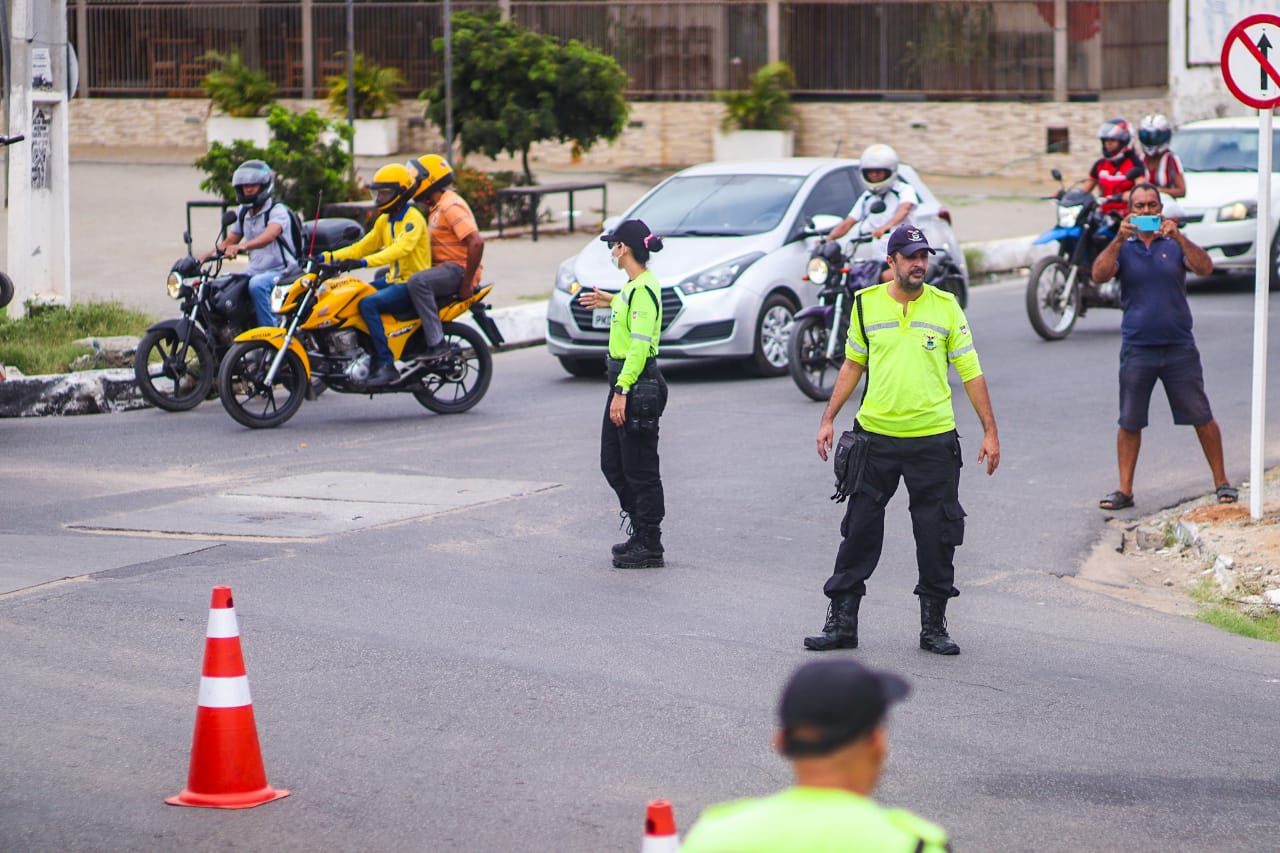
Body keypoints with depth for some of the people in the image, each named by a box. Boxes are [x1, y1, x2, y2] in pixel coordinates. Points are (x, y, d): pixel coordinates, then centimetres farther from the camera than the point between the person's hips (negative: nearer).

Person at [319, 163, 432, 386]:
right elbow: (362, 247, 17)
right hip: (393, 280, 10)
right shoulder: (384, 221, 16)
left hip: (412, 285, -10)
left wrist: (364, 262, -42)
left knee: (368, 304, -29)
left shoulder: (413, 219, -14)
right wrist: (327, 257, 5)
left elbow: (401, 248, -30)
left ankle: (386, 365, -30)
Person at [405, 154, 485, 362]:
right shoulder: (436, 208, 18)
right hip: (444, 268, 11)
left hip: (458, 269, -11)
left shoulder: (451, 206, -16)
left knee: (417, 282, -36)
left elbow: (476, 242, -26)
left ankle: (436, 343, -34)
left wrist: (466, 284, -26)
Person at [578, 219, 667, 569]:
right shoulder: (635, 285, 11)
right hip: (624, 380, 11)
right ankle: (641, 533, 25)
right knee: (612, 462, 16)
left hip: (639, 383, -11)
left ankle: (650, 546, 4)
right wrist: (612, 301, 41)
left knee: (639, 468, -3)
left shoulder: (643, 289, -18)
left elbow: (640, 344, -25)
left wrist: (622, 391, -28)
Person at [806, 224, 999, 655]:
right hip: (876, 435, 1)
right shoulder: (867, 304, 4)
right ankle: (841, 622, 11)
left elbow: (970, 372, 3)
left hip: (934, 438, -1)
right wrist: (828, 418, 12)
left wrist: (990, 431, 0)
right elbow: (852, 364, 16)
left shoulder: (946, 306, 1)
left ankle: (934, 626, 12)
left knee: (937, 535, 2)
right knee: (860, 531, 3)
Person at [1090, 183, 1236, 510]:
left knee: (1202, 418, 3)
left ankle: (1222, 482, 15)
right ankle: (1124, 490, 11)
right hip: (1137, 348, 0)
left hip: (1179, 347, 0)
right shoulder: (1123, 248, 6)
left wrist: (1178, 237, -25)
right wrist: (1119, 239, -25)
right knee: (1129, 423, 2)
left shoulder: (1175, 245, 5)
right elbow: (1099, 274, -12)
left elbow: (1205, 268, -11)